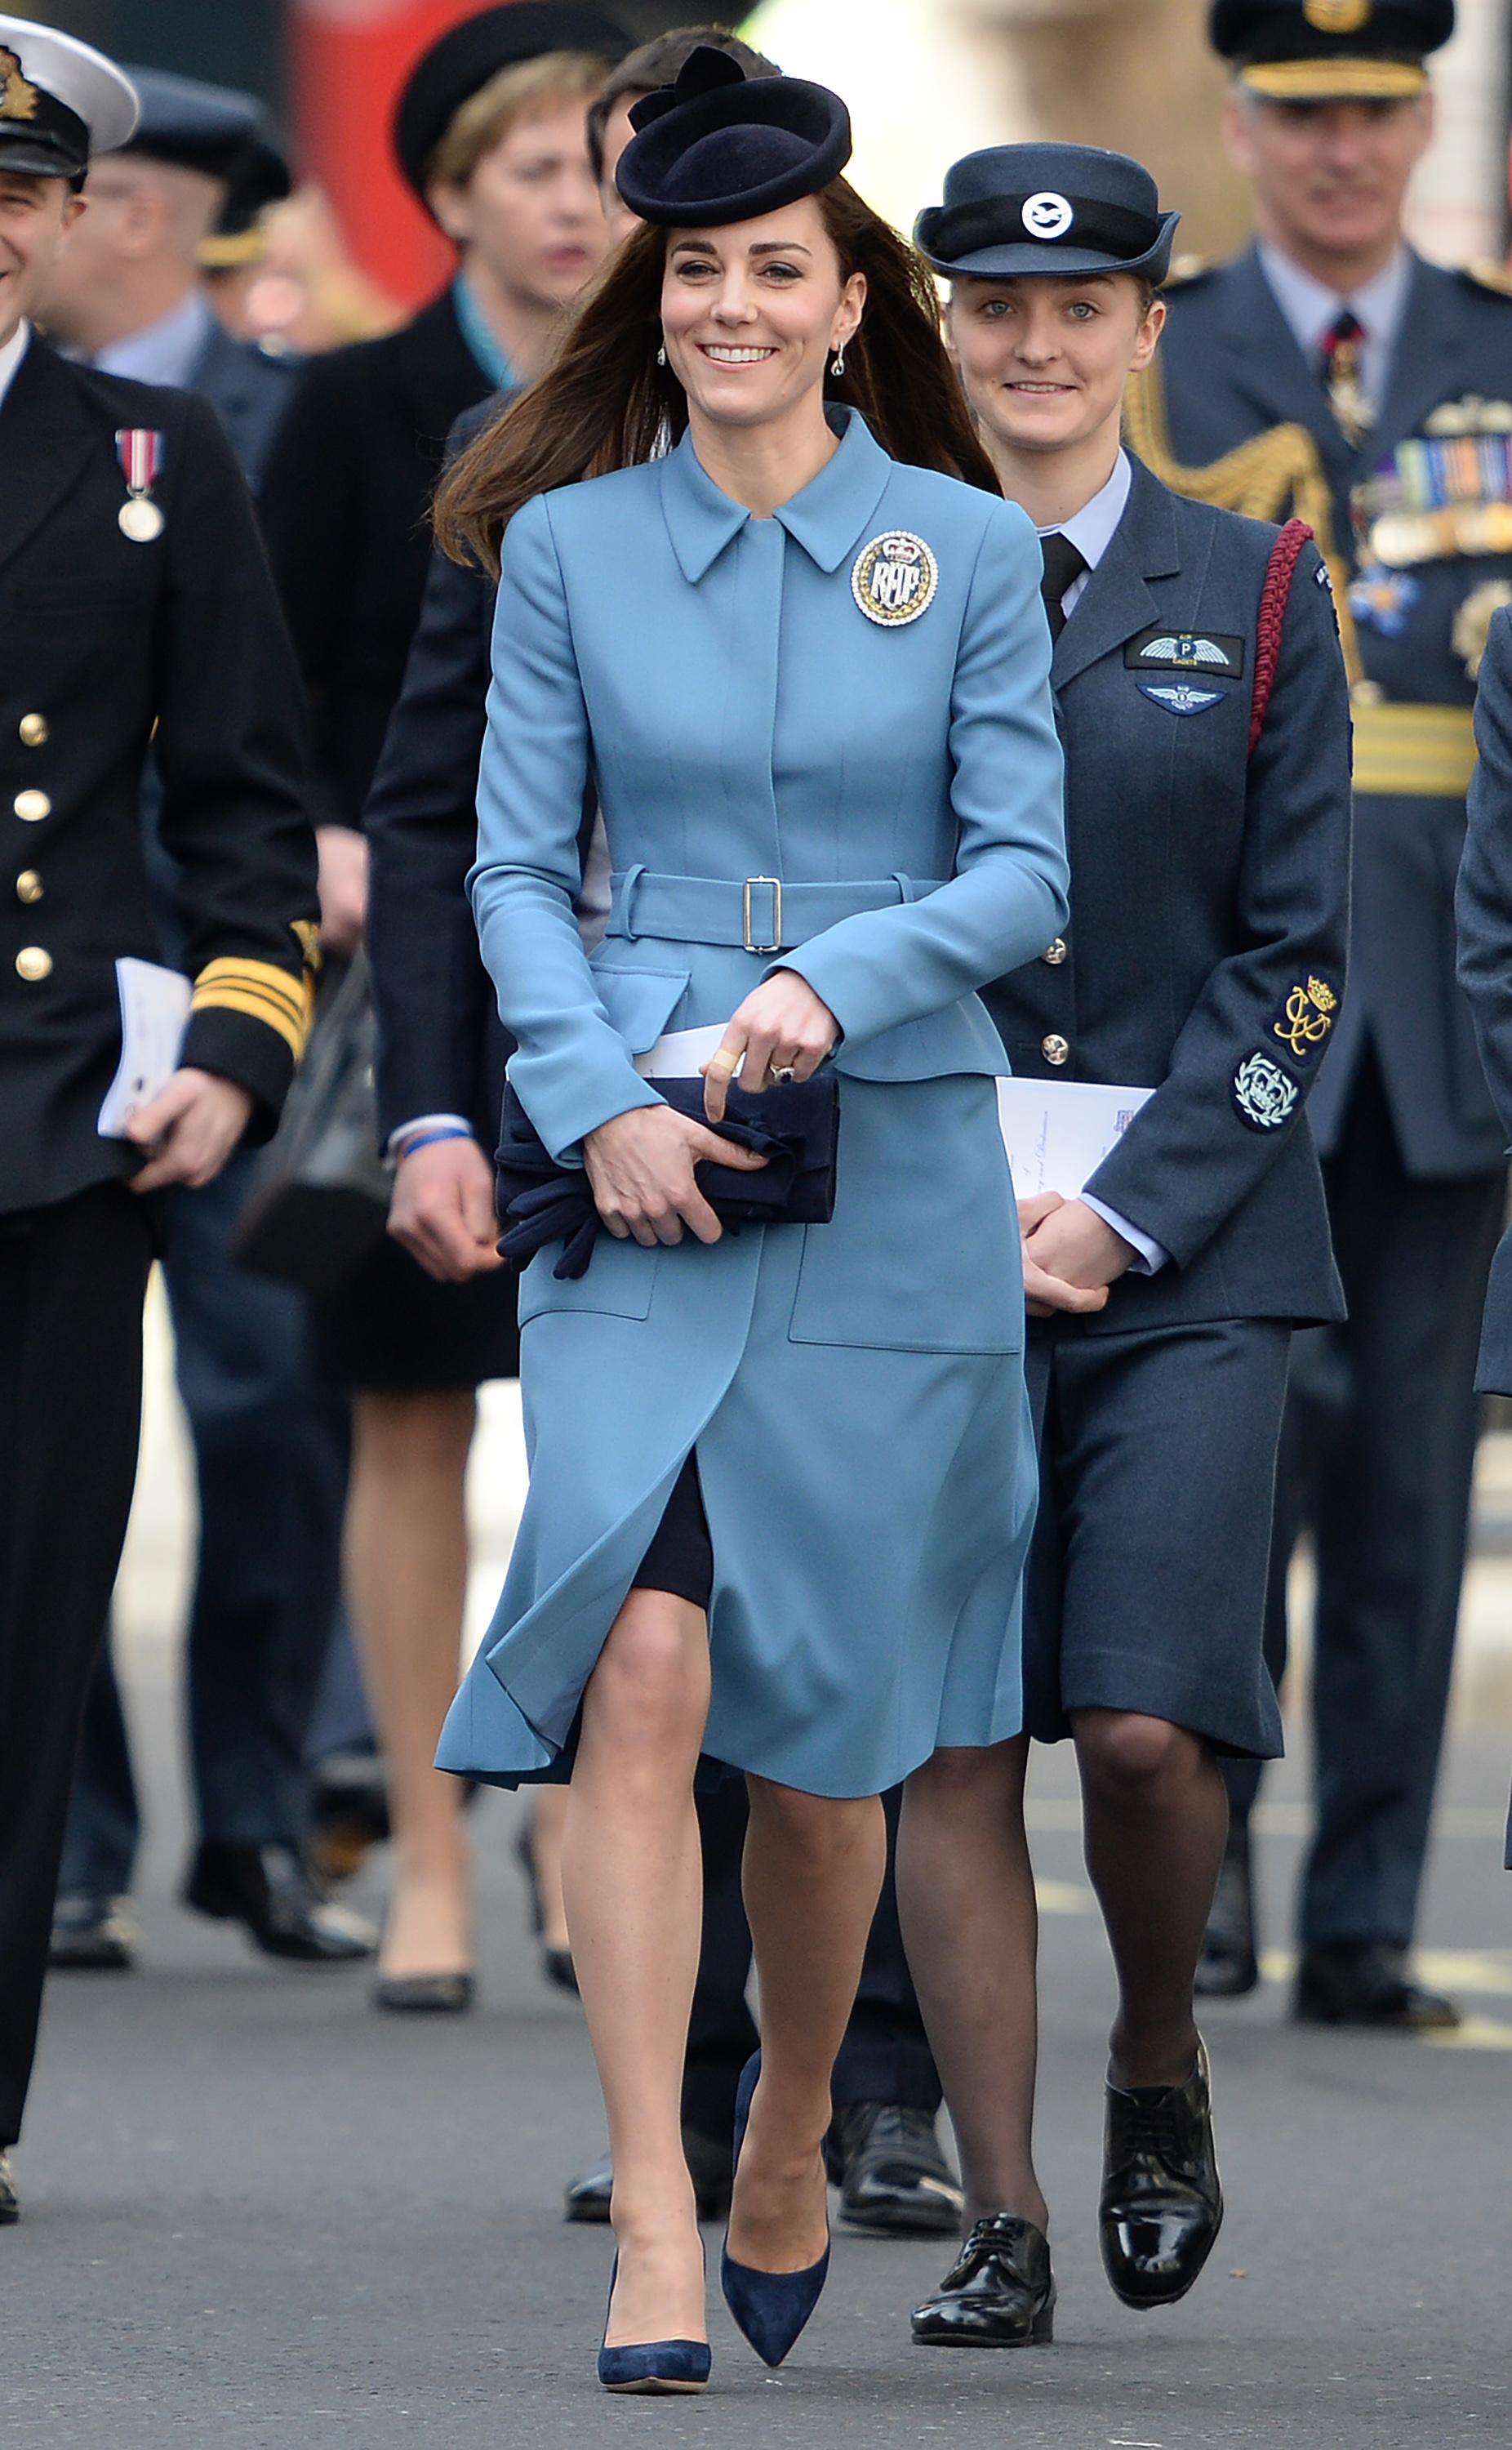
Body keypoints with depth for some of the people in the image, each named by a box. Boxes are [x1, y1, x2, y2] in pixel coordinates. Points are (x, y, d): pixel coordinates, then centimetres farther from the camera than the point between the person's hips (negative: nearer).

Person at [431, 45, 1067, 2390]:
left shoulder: (969, 550, 2)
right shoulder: (566, 547, 4)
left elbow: (1024, 872, 1)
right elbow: (517, 866, 4)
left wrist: (832, 984, -15)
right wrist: (601, 1100, -10)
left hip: (895, 1177, 0)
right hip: (638, 1180, 0)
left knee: (824, 1717, 5)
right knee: (642, 1664, -15)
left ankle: (789, 2152, 29)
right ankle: (652, 2224, -15)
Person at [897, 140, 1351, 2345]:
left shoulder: (1254, 594, 6)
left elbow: (1294, 952, 3)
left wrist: (1126, 1211, -8)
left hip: (1184, 1251, -1)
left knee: (1149, 1725, -12)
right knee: (951, 1737, -3)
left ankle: (1160, 2065, 17)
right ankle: (1000, 2221, 4)